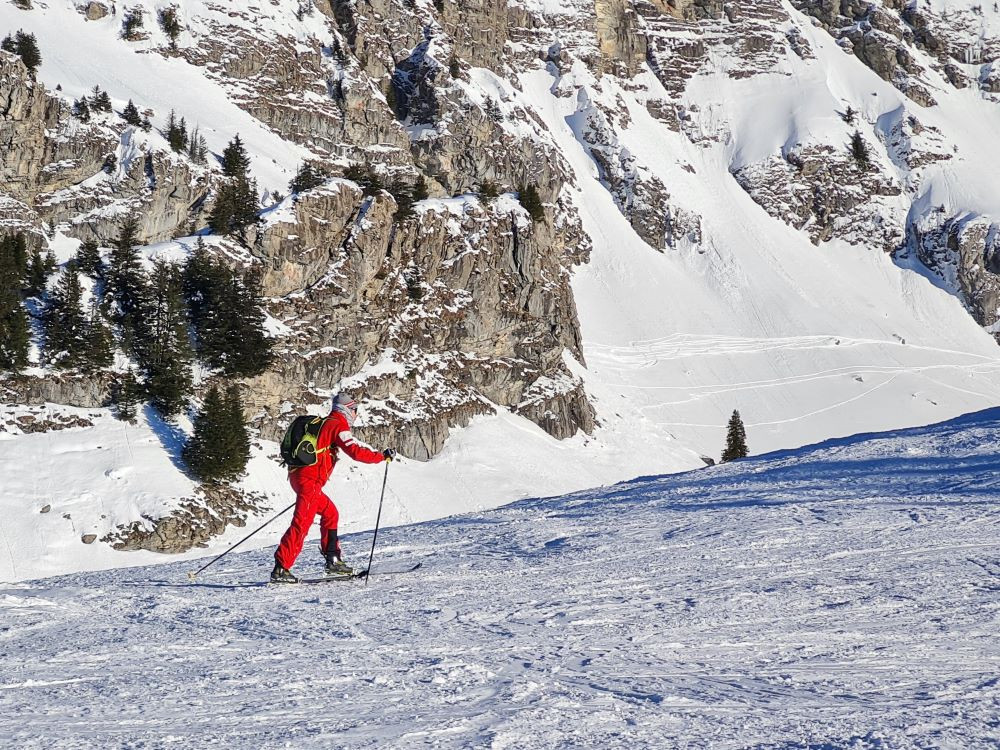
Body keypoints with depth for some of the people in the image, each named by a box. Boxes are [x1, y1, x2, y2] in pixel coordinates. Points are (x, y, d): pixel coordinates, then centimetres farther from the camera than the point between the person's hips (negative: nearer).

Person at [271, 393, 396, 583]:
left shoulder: (322, 424, 23)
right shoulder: (338, 426, -5)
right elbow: (356, 451, -14)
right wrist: (383, 456, -5)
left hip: (298, 475, 10)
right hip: (310, 480, -10)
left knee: (330, 513, 21)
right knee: (302, 523, -14)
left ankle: (333, 560, 20)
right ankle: (280, 569, -21)